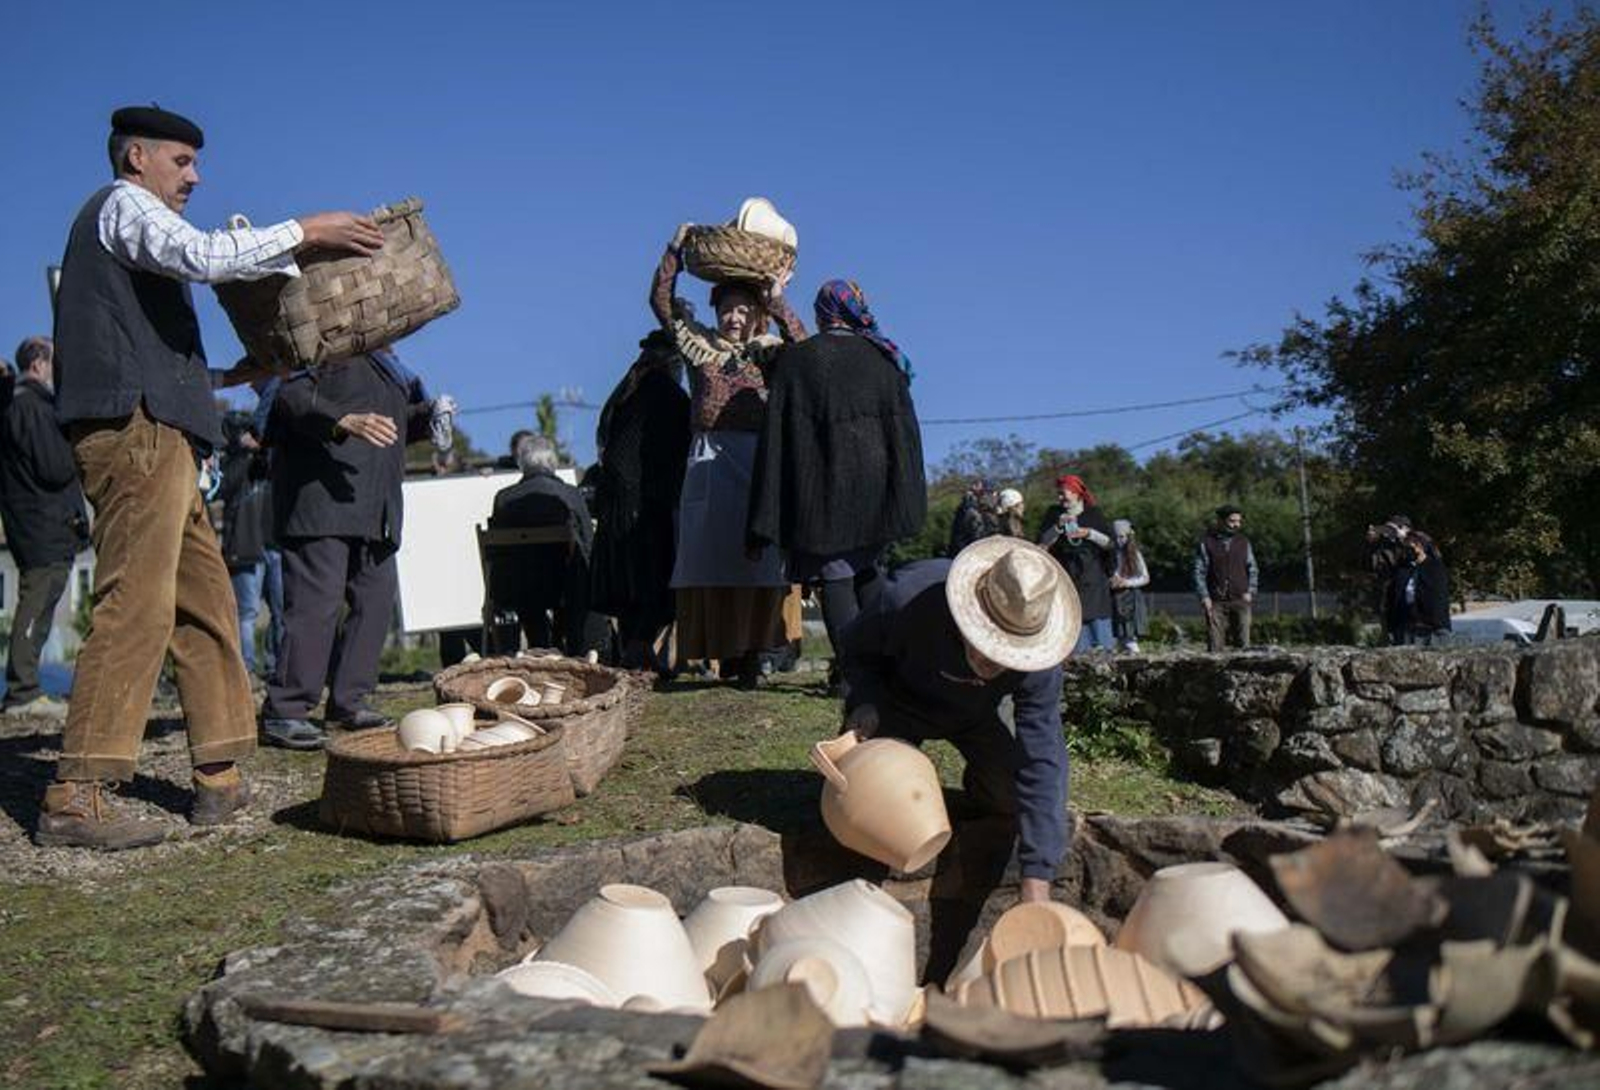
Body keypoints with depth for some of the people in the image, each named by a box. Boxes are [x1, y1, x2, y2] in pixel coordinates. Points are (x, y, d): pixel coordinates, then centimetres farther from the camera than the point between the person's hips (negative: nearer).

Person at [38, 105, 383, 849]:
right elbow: (202, 256, -19)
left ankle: (220, 779, 10)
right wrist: (304, 232, -12)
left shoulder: (128, 225, 29)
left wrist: (223, 377, 23)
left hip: (155, 434, 10)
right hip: (133, 428, -10)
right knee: (137, 607, -14)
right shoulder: (123, 205, 1)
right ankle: (75, 798, -13)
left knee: (204, 603, 8)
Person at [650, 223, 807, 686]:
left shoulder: (766, 349, 12)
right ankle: (723, 653, 2)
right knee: (709, 558, -3)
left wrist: (778, 305, -12)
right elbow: (661, 302, 9)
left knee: (757, 559, -4)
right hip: (709, 460, 1)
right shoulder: (700, 344, 14)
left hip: (758, 461, -1)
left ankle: (751, 654, 0)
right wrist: (676, 248, 2)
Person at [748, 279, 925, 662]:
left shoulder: (795, 360, 0)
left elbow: (774, 438, -3)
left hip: (820, 486, -3)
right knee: (867, 574, 18)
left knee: (834, 578, -1)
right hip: (874, 486, 3)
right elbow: (904, 429, 7)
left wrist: (766, 523, -2)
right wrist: (907, 501, 12)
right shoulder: (884, 358, 7)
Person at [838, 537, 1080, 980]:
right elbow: (856, 650, -15)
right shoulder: (907, 597, -40)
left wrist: (1037, 880, -38)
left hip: (977, 714, 2)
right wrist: (865, 705, -36)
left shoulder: (1039, 662, -34)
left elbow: (1043, 762, -33)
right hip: (898, 700, -2)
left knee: (1011, 798, -18)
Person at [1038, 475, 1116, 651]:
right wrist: (1058, 527, -14)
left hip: (1094, 578, 0)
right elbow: (1042, 543, -2)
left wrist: (1089, 533, -13)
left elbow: (1111, 543, 1)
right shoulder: (1053, 514, 7)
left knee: (1098, 621, -5)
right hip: (1066, 576, 1)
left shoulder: (1094, 513, 5)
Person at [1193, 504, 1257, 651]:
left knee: (1243, 643, -2)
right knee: (1215, 644, -4)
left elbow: (1252, 569, 15)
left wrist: (1250, 591, 0)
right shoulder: (1206, 543, 4)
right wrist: (1204, 597, -8)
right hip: (1216, 602, -2)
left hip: (1240, 600, 2)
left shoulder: (1244, 542, 13)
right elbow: (1199, 572, 2)